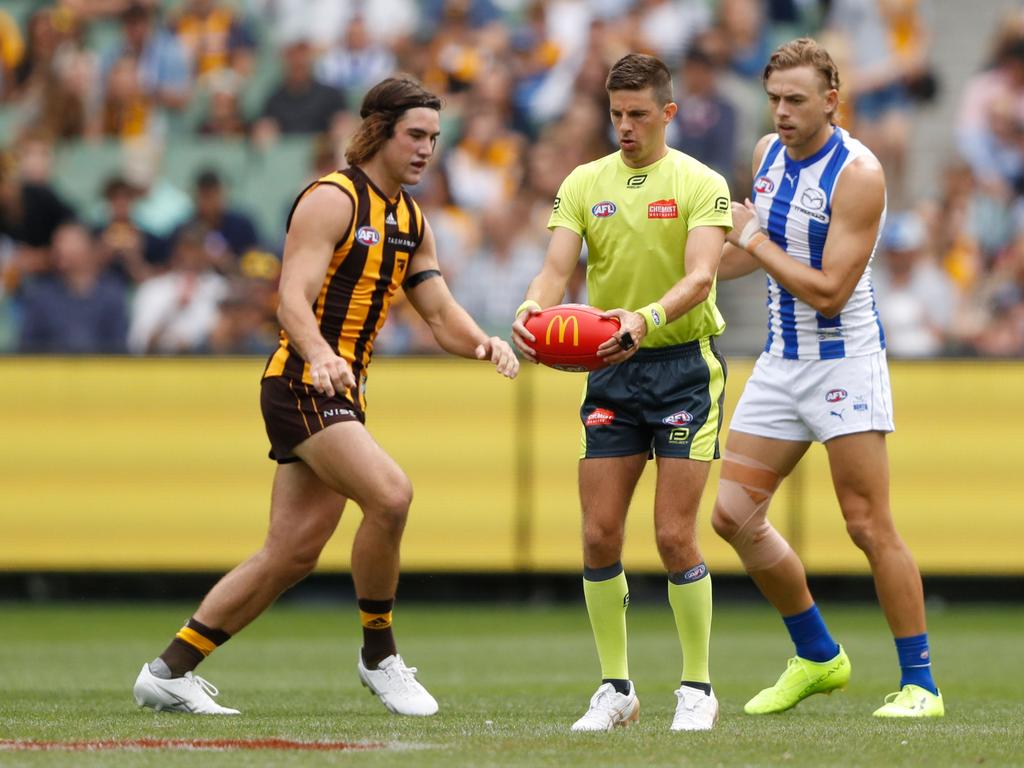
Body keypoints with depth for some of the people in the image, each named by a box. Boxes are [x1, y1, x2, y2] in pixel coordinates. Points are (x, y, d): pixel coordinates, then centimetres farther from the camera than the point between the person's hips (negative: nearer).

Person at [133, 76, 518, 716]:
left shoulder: (411, 219, 16)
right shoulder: (333, 200, -11)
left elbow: (441, 313, 14)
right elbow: (293, 299, -20)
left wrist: (481, 342, -8)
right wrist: (319, 353, -40)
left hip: (342, 392, 9)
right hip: (300, 383, -9)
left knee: (293, 553, 5)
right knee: (390, 495, -26)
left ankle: (169, 672, 12)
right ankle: (379, 656, -10)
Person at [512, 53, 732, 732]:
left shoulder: (701, 185, -6)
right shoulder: (584, 183, 6)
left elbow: (701, 275, -19)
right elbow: (558, 268, -4)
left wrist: (647, 319, -39)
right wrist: (531, 310, -28)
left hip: (685, 363, -4)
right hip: (612, 370, 4)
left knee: (675, 535, -9)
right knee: (600, 535, -1)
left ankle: (698, 688, 4)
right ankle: (615, 688, 11)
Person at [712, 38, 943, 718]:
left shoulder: (858, 173, -17)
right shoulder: (768, 153, 7)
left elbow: (829, 292, -21)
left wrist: (752, 239, -14)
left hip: (845, 361, -8)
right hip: (781, 360, 8)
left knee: (870, 527, -9)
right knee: (735, 516, 4)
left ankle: (921, 684, -1)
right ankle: (818, 658, 19)